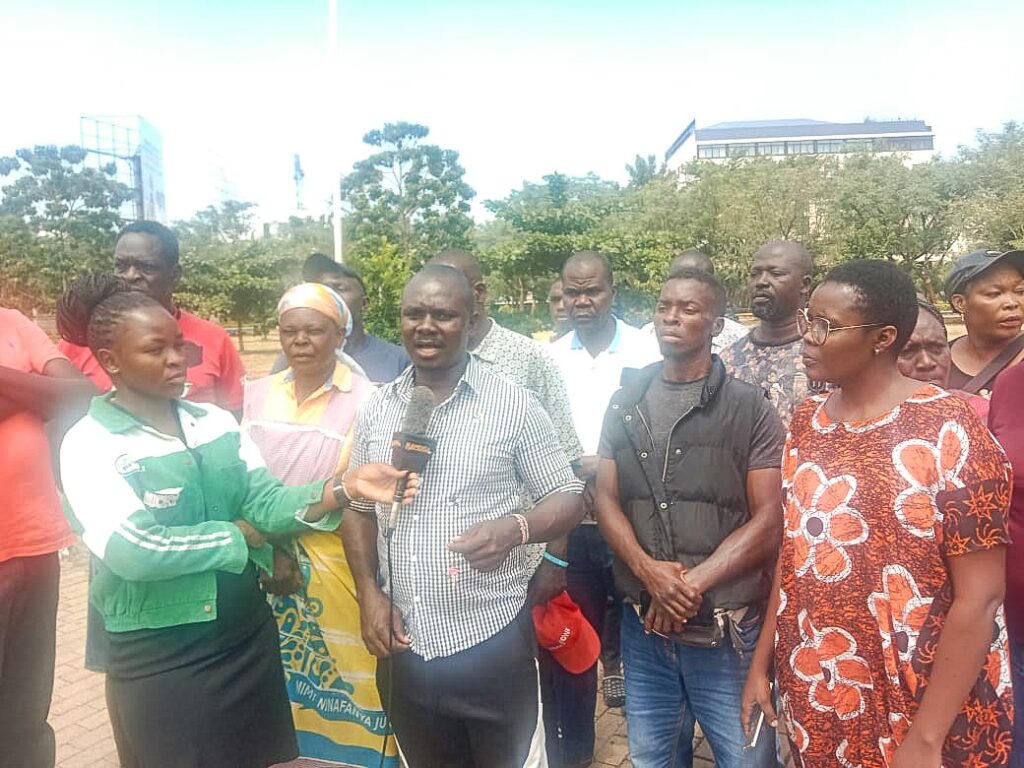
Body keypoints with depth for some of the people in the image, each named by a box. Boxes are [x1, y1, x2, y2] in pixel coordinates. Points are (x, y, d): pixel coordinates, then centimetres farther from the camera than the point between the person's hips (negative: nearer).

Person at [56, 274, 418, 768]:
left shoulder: (216, 420, 3)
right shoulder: (89, 443, -13)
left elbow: (266, 502, -4)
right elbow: (133, 551, -24)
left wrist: (343, 488, -21)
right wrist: (239, 535, -12)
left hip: (248, 638, 5)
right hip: (159, 659, -5)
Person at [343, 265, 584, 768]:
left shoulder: (514, 406, -9)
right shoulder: (376, 410, 3)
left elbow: (566, 498, -5)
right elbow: (358, 508, 11)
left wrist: (515, 528, -25)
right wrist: (369, 594, -1)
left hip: (491, 642, -3)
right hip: (403, 646, 4)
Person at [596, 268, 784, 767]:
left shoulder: (749, 408, -5)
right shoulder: (625, 404, 6)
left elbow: (769, 519, -9)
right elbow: (606, 499, 2)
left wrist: (694, 583, -16)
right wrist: (650, 571, -15)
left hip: (727, 632, -3)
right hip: (643, 626, 4)